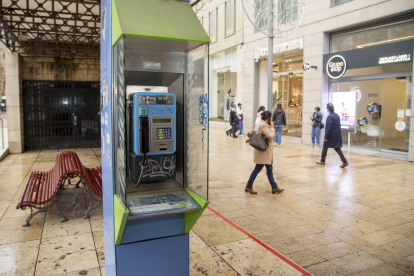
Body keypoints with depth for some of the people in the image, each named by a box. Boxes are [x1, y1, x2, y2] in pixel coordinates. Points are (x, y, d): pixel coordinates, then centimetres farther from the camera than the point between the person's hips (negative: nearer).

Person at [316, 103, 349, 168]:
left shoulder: (329, 116, -17)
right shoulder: (337, 115, 8)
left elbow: (328, 128, -20)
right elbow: (339, 126, 14)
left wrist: (326, 137, -16)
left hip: (331, 136, -7)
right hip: (337, 135, 7)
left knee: (325, 147, 10)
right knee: (337, 148, 10)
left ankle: (322, 161, 21)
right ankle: (344, 161, 0)